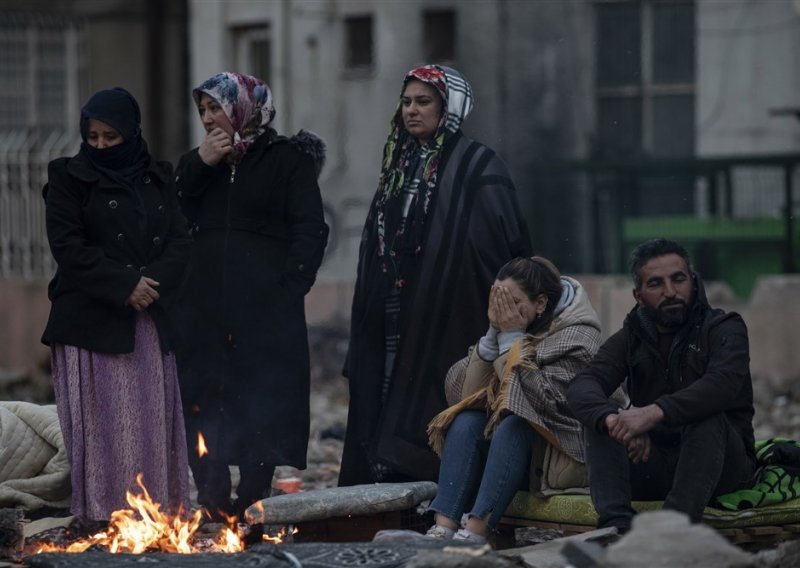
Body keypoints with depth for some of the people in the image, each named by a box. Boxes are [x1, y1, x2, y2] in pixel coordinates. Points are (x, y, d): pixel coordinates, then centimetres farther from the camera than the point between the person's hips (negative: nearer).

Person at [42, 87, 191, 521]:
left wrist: (152, 282, -11)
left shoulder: (158, 179, 13)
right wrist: (123, 285, -15)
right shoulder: (70, 178, 2)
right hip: (91, 319, -4)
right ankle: (101, 515, -7)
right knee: (100, 420, -7)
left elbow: (180, 241, 8)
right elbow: (67, 246, -7)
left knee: (151, 417, 1)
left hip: (150, 320, 4)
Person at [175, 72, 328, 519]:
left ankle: (252, 510, -1)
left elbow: (310, 231, -4)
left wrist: (286, 290, -14)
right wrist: (199, 166, -2)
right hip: (204, 310, 5)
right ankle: (215, 510, 3)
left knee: (261, 410, -4)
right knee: (201, 408, -1)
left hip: (265, 311, -5)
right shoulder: (203, 164, 18)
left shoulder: (288, 160, 1)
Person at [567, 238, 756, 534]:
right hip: (652, 468, 4)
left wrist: (656, 412, -41)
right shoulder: (630, 340, 9)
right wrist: (613, 418, -35)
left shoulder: (723, 328, -3)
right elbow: (582, 387, -10)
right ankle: (616, 525, -37)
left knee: (708, 419, -32)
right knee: (599, 420, -17)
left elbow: (723, 384, -26)